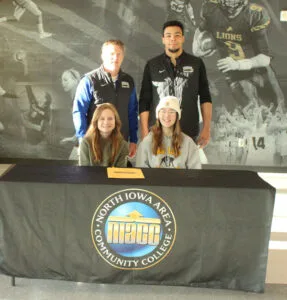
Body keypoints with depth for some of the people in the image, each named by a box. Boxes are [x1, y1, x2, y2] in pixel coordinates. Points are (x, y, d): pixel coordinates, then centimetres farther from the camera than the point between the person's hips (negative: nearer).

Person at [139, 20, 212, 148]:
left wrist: (206, 128, 2)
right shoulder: (152, 65, 7)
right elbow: (144, 101, 6)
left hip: (189, 134, 0)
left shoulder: (197, 64, 7)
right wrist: (145, 132, 0)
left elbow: (205, 98, 10)